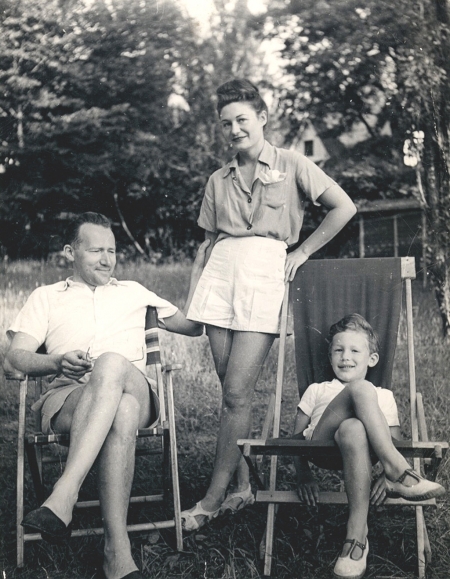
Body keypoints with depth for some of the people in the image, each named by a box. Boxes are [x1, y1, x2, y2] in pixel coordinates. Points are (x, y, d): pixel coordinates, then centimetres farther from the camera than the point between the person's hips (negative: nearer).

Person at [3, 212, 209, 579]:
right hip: (67, 396, -1)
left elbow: (193, 326, 34)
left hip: (133, 390, 1)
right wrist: (59, 362, -11)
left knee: (112, 365, -40)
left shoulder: (133, 292, 34)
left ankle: (63, 499, -51)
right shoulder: (46, 297, 26)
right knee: (121, 412, -40)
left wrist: (198, 271, 22)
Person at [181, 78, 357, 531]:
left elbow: (344, 207, 3)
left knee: (236, 392, -11)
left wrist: (303, 252, 2)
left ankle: (213, 498, -6)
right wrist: (198, 291, 11)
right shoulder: (218, 181, 19)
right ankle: (243, 485, 11)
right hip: (221, 273, 5)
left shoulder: (290, 165, 7)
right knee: (231, 390, 2)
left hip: (265, 271, -4)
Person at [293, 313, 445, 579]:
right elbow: (297, 435, 24)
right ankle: (400, 472, -37)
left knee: (352, 429, -42)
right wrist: (304, 475, 5)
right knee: (359, 388, -28)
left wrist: (387, 477, -6)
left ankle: (357, 535, -44)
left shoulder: (383, 396, 30)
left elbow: (395, 442, 16)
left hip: (358, 446, 0)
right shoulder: (316, 390, 33)